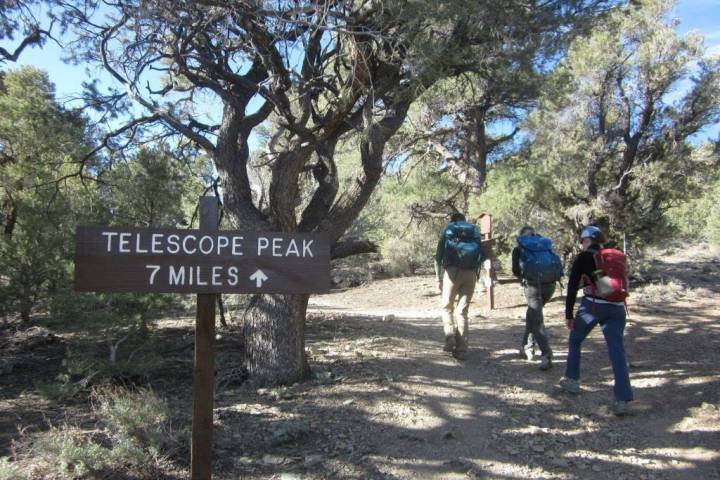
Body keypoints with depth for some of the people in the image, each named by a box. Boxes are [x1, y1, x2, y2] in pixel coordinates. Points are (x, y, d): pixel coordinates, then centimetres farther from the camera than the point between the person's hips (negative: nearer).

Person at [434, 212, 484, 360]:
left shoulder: (448, 229, 12)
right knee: (462, 311, 8)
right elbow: (481, 255, 9)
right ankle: (461, 349, 2)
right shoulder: (475, 230, 19)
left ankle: (450, 338, -5)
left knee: (447, 307, 14)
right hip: (470, 274, 2)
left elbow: (438, 256, 5)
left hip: (452, 271, -2)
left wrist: (439, 278, 8)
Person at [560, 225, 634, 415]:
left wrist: (568, 315, 2)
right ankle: (623, 399, -12)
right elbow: (623, 284, 20)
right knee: (617, 350, -2)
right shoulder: (614, 257, 17)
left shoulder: (583, 257, 4)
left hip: (593, 305, -4)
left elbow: (572, 287, -1)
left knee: (575, 340, 20)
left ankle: (572, 380, 28)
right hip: (616, 307, 4)